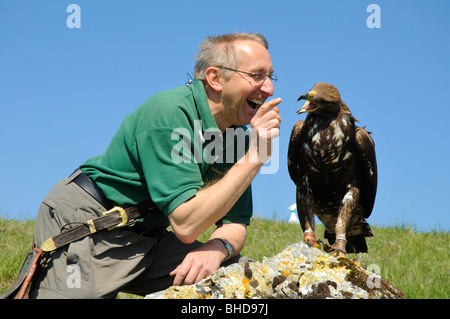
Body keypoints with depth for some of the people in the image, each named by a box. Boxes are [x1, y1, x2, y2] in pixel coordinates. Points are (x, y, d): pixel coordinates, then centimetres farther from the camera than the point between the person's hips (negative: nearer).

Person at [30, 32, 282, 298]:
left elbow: (235, 223, 2)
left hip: (146, 236, 7)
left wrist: (217, 248, -22)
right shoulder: (169, 113, -22)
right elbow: (186, 225, -28)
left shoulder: (237, 134, 2)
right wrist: (253, 159, -27)